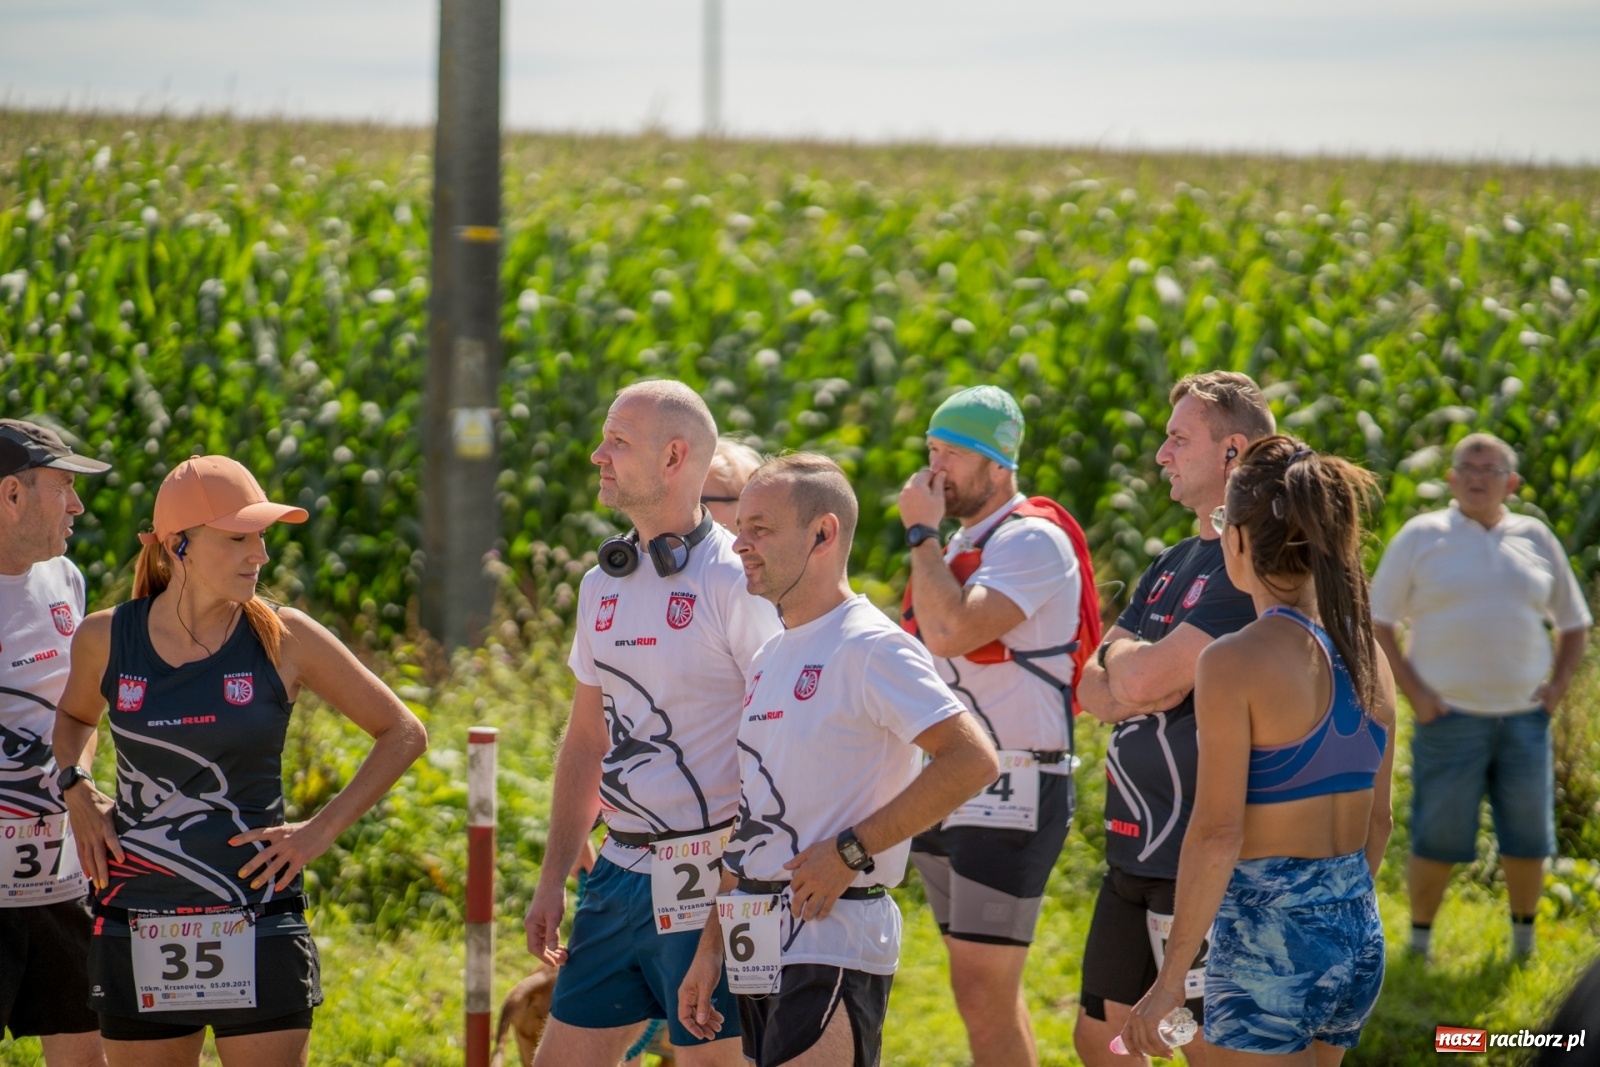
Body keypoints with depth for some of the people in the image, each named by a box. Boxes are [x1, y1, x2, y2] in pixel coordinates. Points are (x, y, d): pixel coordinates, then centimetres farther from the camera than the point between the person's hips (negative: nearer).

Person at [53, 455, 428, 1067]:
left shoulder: (283, 639, -4)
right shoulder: (106, 639, 1)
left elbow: (403, 734, 5)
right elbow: (73, 717, 25)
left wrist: (321, 831, -3)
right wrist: (76, 793, 6)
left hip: (256, 929, -2)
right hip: (137, 934, 2)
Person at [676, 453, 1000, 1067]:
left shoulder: (870, 649, -10)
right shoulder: (771, 658, 17)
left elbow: (973, 761, -21)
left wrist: (852, 850, -19)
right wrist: (710, 947, 19)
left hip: (834, 943, -9)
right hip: (761, 948, 9)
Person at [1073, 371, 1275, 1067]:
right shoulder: (1172, 565, 15)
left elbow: (1146, 681, -21)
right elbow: (1090, 689, 10)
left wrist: (1121, 655, 0)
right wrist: (1141, 677, -11)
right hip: (1134, 853, 9)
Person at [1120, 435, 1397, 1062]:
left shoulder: (1235, 663, -14)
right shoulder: (1368, 655, 6)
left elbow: (1217, 831, -17)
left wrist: (1170, 978, -13)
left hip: (1268, 938, -7)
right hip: (1360, 938, 7)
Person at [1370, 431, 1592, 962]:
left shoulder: (1537, 540, 10)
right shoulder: (1421, 537, 2)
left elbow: (1574, 623, 19)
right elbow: (1378, 621, 1)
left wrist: (1558, 687, 4)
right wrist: (1413, 693, -8)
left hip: (1524, 717, 3)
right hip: (1450, 718, -3)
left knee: (1527, 839, 6)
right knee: (1438, 841, -2)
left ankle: (1524, 941, 22)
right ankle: (1419, 942, 13)